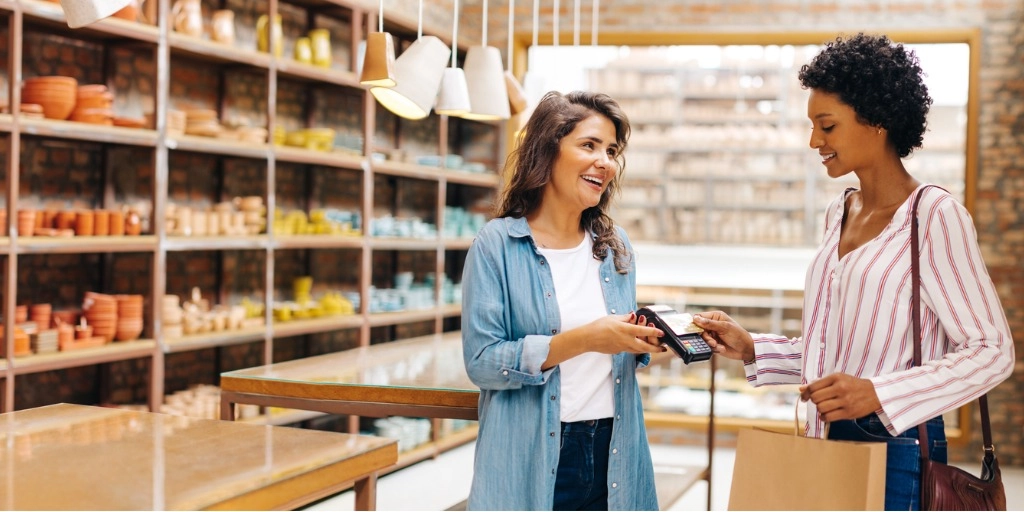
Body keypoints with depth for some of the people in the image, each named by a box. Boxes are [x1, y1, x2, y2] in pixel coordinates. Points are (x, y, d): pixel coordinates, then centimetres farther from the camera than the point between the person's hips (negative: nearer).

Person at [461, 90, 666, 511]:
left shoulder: (615, 247, 8)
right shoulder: (498, 245, -7)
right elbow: (482, 361, -15)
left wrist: (642, 345, -5)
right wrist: (583, 339, -22)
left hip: (613, 456, 5)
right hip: (531, 462, -5)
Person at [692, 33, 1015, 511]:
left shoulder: (935, 215, -12)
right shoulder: (838, 213, 10)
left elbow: (992, 351, -15)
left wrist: (878, 394, -24)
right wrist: (751, 349, 4)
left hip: (895, 452, -7)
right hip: (828, 442, 7)